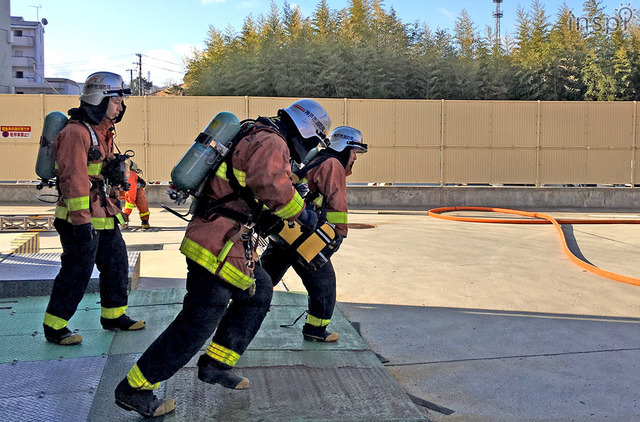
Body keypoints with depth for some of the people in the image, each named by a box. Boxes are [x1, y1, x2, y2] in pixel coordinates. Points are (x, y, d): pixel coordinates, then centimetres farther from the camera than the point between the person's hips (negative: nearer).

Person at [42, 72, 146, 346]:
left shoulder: (103, 132, 16)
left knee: (116, 264, 14)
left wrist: (112, 208, 24)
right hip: (81, 218, -10)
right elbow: (74, 179, -23)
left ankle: (113, 316, 29)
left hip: (104, 216, 10)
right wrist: (82, 221, -26)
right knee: (77, 272, -3)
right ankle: (54, 327, 10)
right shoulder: (76, 132, -16)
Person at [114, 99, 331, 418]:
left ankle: (215, 365, 26)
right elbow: (272, 185, -29)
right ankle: (134, 390, 6)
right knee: (198, 323, -4)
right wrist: (302, 214, -15)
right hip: (220, 245, -11)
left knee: (258, 293, 22)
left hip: (224, 240, 11)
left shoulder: (254, 137, 21)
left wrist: (264, 218, 22)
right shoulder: (272, 143, -11)